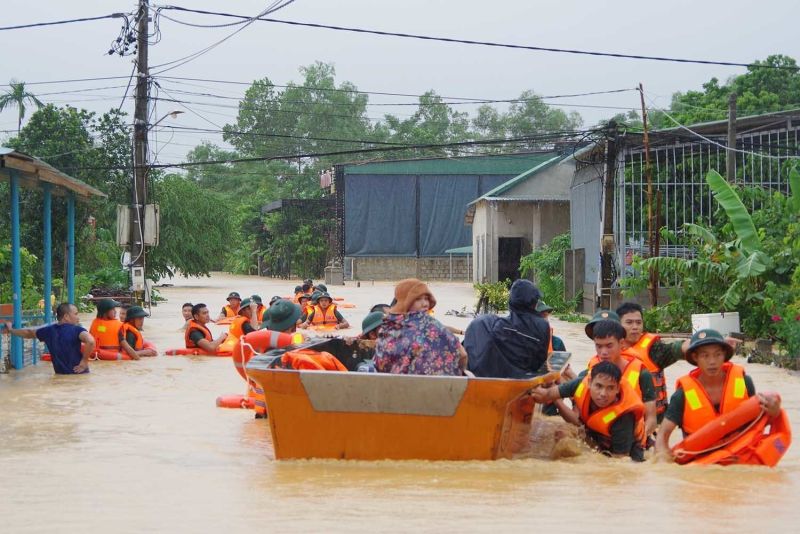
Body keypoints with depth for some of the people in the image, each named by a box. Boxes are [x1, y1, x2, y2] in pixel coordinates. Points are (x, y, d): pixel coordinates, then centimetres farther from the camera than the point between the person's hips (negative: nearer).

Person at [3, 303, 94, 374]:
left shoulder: (49, 330, 5)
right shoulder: (77, 330, -13)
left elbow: (28, 333, 22)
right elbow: (90, 341, -34)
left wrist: (10, 330, 41)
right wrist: (84, 361, -18)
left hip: (60, 375, 6)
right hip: (79, 374, -6)